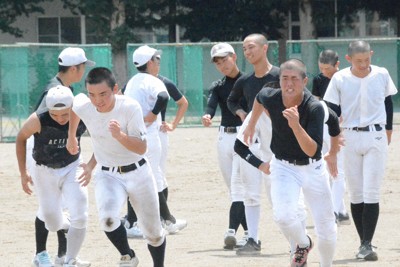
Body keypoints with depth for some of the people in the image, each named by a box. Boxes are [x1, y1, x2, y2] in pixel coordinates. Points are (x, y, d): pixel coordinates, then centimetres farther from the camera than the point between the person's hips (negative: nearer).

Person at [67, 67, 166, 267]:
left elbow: (142, 148, -25)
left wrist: (120, 136, -43)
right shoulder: (82, 106, -15)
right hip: (107, 175, 1)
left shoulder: (130, 108, -23)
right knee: (107, 218, -29)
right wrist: (71, 136, 22)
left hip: (138, 173, -1)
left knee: (153, 233, 10)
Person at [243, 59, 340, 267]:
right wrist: (251, 125, 21)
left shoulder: (315, 108, -26)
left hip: (313, 168, -1)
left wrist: (296, 125, -44)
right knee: (283, 215, -25)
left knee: (326, 230, 3)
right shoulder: (270, 98, -17)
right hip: (283, 167, 1)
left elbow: (312, 150, -31)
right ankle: (303, 245, 8)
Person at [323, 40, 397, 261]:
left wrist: (388, 132, 16)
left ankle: (367, 244, -10)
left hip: (376, 137, -1)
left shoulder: (382, 75, -1)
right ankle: (363, 243, 12)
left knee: (371, 194, -8)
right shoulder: (339, 79, -4)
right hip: (350, 137, 1)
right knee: (356, 194, 4)